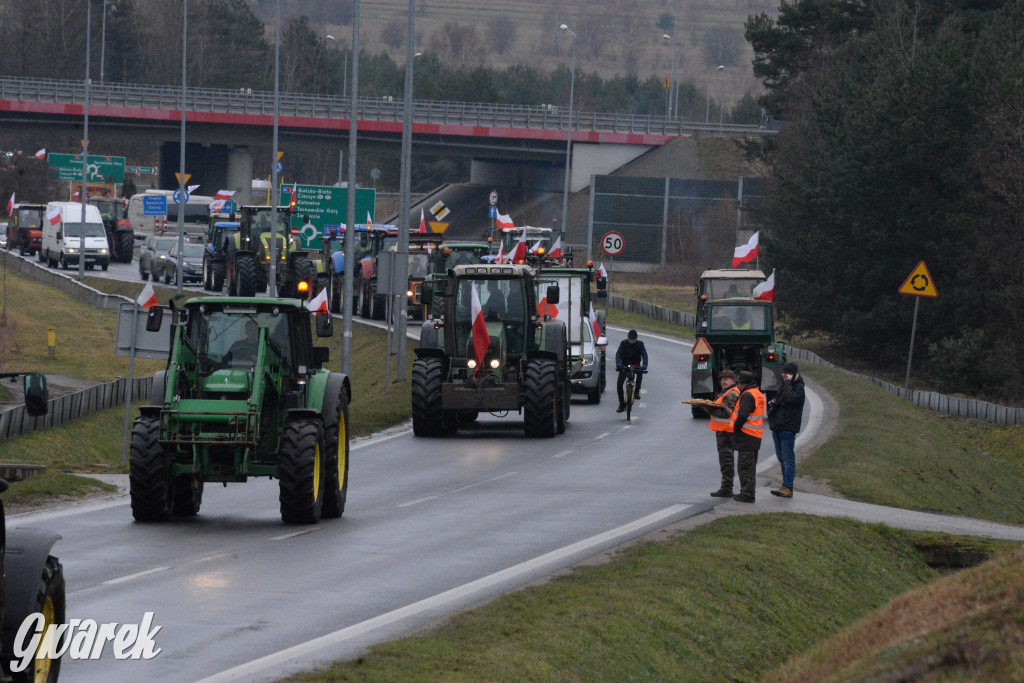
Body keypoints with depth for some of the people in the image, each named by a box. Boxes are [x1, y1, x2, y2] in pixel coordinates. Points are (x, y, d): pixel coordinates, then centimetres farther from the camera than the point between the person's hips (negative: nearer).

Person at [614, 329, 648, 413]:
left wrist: (644, 365, -40)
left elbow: (644, 354, -20)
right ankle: (622, 404, -4)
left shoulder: (640, 344, -9)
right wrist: (618, 363, -43)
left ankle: (636, 392, -8)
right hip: (625, 365, -2)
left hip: (635, 365, 2)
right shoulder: (623, 343, -10)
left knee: (640, 372, -25)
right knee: (619, 384, -13)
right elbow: (618, 354, -22)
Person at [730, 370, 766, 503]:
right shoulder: (759, 395, 15)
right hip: (756, 437, 10)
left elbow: (742, 416, -23)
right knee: (750, 466, 16)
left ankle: (747, 494, -4)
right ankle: (748, 493, 21)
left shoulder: (747, 395, -15)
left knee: (745, 466, -5)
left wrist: (735, 429, -10)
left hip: (746, 436, -10)